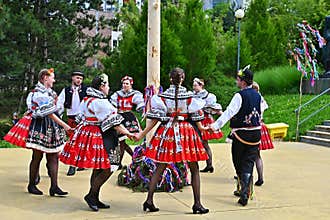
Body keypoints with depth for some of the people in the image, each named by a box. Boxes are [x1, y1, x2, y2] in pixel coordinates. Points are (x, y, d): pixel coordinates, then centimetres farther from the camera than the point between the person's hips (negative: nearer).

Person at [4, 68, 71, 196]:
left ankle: (54, 187, 4)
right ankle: (31, 185, 16)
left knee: (54, 157, 3)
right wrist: (63, 125, -21)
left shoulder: (49, 92, 15)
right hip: (40, 127, -9)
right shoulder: (39, 92, -14)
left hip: (50, 127, 9)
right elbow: (48, 113, -20)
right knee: (37, 156, 2)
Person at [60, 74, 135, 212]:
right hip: (98, 137, -10)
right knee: (107, 168, -5)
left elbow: (81, 117, 21)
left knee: (97, 169, 13)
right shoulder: (101, 102, -16)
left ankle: (95, 199, 19)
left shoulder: (86, 99, 13)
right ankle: (91, 195, 0)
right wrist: (128, 133, -12)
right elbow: (113, 122, -17)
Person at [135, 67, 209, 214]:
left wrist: (141, 134, 1)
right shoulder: (189, 96, -4)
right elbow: (196, 117, 2)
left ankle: (149, 200, 10)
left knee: (159, 168, 10)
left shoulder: (162, 97, -3)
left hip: (166, 132, 2)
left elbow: (155, 119, -6)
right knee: (194, 170, 9)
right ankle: (197, 203, 9)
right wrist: (202, 128, 22)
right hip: (186, 133, -1)